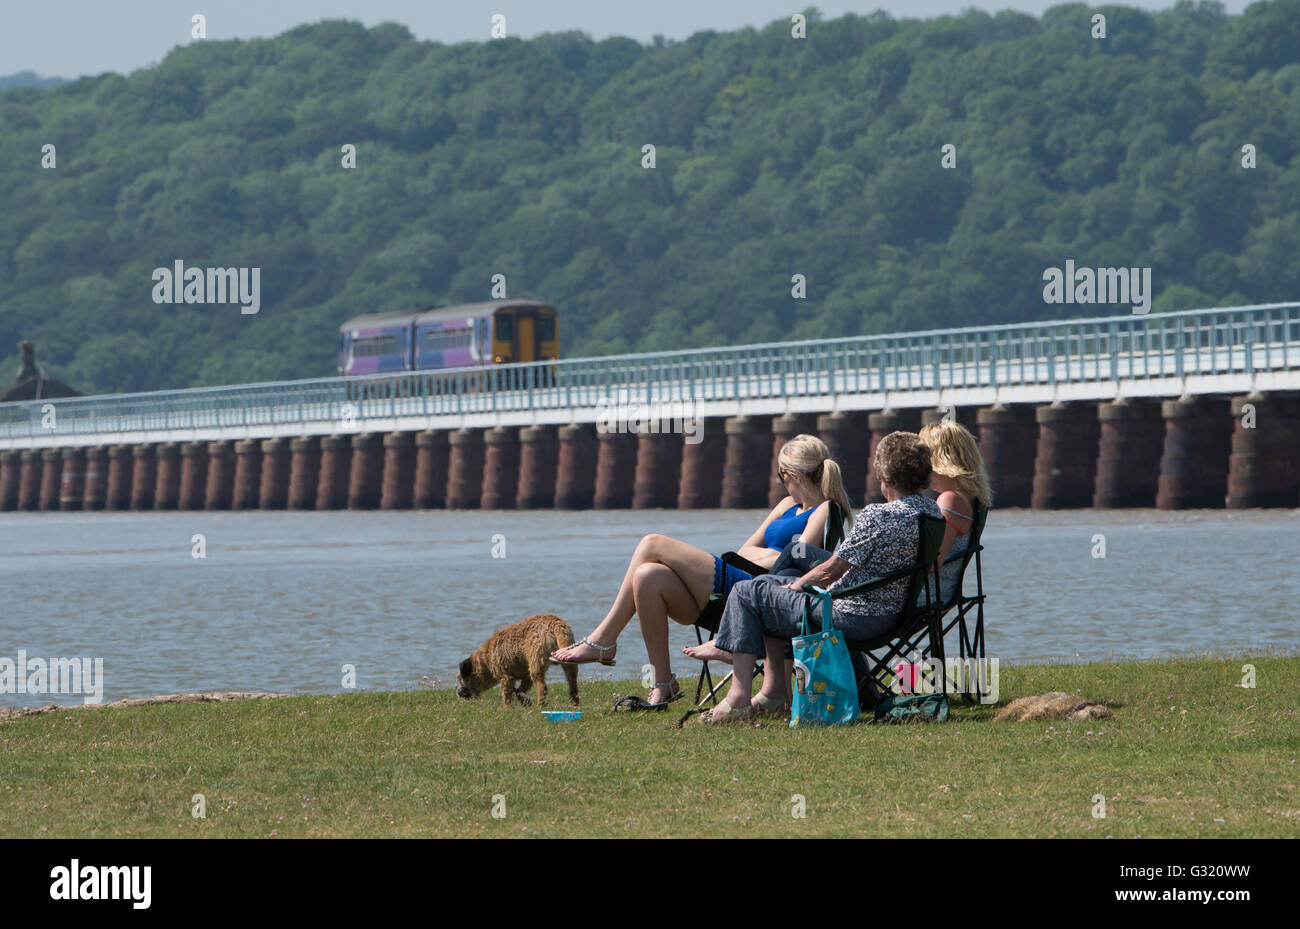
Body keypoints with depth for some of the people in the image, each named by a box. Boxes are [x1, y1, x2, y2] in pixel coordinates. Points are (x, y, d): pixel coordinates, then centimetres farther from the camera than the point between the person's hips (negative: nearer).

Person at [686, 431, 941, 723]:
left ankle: (738, 698, 9)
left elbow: (831, 570, -17)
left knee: (747, 593, 7)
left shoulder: (876, 516, -25)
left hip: (851, 616, -10)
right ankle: (776, 691, 26)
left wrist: (799, 584, 5)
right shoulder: (932, 510, 3)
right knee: (771, 584, 25)